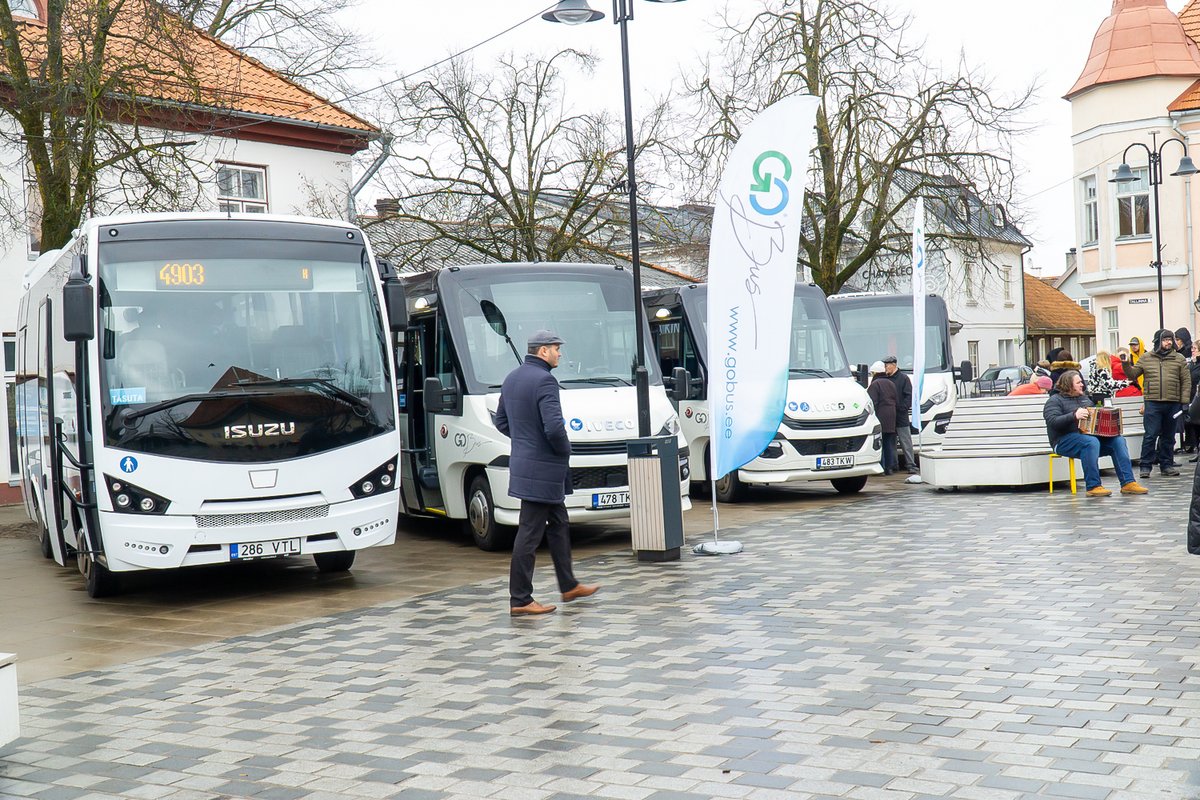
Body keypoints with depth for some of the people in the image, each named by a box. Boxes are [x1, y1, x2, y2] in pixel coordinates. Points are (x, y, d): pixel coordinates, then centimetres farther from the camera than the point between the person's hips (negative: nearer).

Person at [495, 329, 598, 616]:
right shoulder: (544, 381, -19)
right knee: (530, 533, -4)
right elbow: (554, 427, -27)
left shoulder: (512, 378, 11)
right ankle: (519, 600, 1)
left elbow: (501, 422, 18)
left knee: (558, 525, 20)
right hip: (543, 470, -10)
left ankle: (568, 586, 30)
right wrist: (564, 450, -8)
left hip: (523, 462, 10)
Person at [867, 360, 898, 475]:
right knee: (889, 444, 11)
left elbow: (872, 402, -15)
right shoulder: (891, 384, 18)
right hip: (891, 419, 8)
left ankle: (881, 467, -9)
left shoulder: (875, 384, -9)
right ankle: (890, 467, 12)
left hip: (880, 417, -8)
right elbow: (896, 401, 21)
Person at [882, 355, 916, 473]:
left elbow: (909, 396, -6)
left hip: (901, 417, -5)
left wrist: (902, 408, -16)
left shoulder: (903, 378, -1)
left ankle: (911, 465, -1)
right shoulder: (885, 379, 11)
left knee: (906, 442, -2)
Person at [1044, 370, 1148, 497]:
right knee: (1091, 442, -36)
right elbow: (1052, 421, -17)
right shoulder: (1055, 400, -1)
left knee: (1118, 440, -13)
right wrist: (1074, 416, -30)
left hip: (1088, 435, 7)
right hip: (1065, 440, -7)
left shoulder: (1084, 398, 23)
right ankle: (1093, 486, -34)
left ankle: (1128, 483, -17)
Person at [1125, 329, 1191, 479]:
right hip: (1153, 403, -2)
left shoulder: (1179, 359, 7)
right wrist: (1126, 365, -7)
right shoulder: (1146, 358, 7)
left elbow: (1186, 381, 5)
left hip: (1173, 403, 2)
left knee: (1168, 436, 10)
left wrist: (1185, 401, -2)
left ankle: (1166, 465, 19)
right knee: (1151, 435, -6)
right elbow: (1133, 374, 12)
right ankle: (1145, 466, -1)